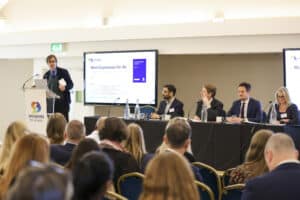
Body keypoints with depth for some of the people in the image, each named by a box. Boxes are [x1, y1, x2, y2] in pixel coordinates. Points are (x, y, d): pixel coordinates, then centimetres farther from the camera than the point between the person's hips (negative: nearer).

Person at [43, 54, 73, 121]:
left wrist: (65, 87, -19)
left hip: (63, 101, -2)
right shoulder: (46, 75, 12)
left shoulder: (63, 72, 3)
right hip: (50, 102, 3)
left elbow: (71, 84, 1)